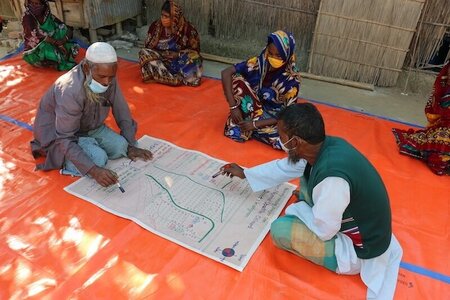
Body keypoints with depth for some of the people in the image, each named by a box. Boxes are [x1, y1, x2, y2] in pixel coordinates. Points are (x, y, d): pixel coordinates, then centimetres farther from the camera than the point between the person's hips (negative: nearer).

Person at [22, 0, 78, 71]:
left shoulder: (49, 17, 0)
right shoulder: (27, 18, -12)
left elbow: (69, 31, -7)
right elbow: (39, 36, -24)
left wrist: (63, 40, -27)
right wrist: (58, 43, -33)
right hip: (34, 52, -5)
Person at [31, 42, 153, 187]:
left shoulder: (108, 80, -18)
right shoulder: (71, 91, -36)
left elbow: (121, 111, -5)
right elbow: (65, 139, -33)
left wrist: (131, 146, -5)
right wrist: (93, 170, -41)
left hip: (88, 126, 6)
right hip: (57, 133, -6)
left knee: (120, 147, -13)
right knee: (99, 158, -26)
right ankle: (65, 160, -1)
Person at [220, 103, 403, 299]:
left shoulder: (331, 178, -39)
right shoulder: (327, 145, -11)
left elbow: (323, 231, -25)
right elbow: (285, 167, 5)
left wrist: (298, 208, -7)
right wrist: (244, 173, 14)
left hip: (359, 249, -7)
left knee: (279, 230, -16)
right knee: (307, 174, 8)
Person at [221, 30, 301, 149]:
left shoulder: (291, 80, -22)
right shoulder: (258, 63, -17)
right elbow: (226, 73, -20)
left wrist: (256, 124, -28)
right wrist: (233, 106, -27)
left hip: (271, 118, -1)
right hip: (252, 109, 2)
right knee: (236, 80, -23)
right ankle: (240, 122, -13)